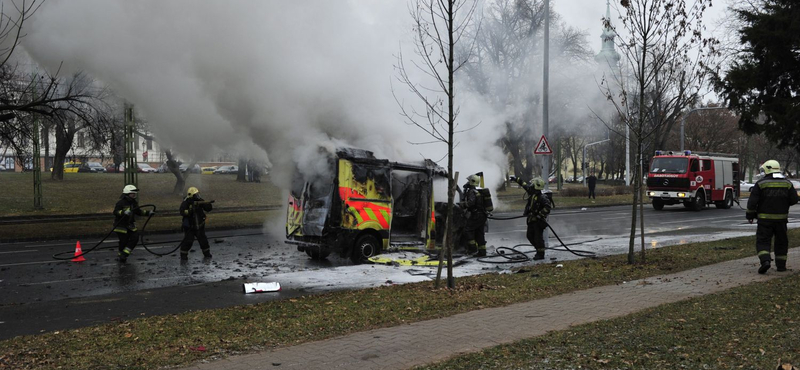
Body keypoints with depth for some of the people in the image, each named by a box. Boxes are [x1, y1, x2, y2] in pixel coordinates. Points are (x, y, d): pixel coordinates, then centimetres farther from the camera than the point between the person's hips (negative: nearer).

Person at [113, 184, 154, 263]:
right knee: (124, 241, -3)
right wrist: (124, 212, -43)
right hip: (121, 225, -7)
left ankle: (123, 255, 6)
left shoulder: (134, 202, 8)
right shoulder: (121, 202, -16)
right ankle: (120, 256, 19)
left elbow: (138, 212, 18)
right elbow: (115, 212, -26)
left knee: (135, 238, -4)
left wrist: (148, 213, 9)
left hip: (130, 225, 7)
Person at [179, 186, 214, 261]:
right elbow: (182, 212, -28)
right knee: (188, 241, -10)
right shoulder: (185, 203, -13)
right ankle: (183, 255, 3)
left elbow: (208, 209, -7)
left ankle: (207, 253, 25)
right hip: (189, 227, -4)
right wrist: (190, 210, -41)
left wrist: (208, 204, -27)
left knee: (203, 240, 8)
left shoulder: (200, 201, -3)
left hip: (200, 226, 4)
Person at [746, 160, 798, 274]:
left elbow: (752, 201, -9)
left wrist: (750, 215, 2)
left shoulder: (761, 183, -7)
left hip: (765, 218, -3)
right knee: (781, 241, 15)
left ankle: (765, 260, -21)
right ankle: (781, 264, 17)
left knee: (763, 241, 0)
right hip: (781, 218, 3)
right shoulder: (787, 183, 3)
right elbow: (794, 200, 2)